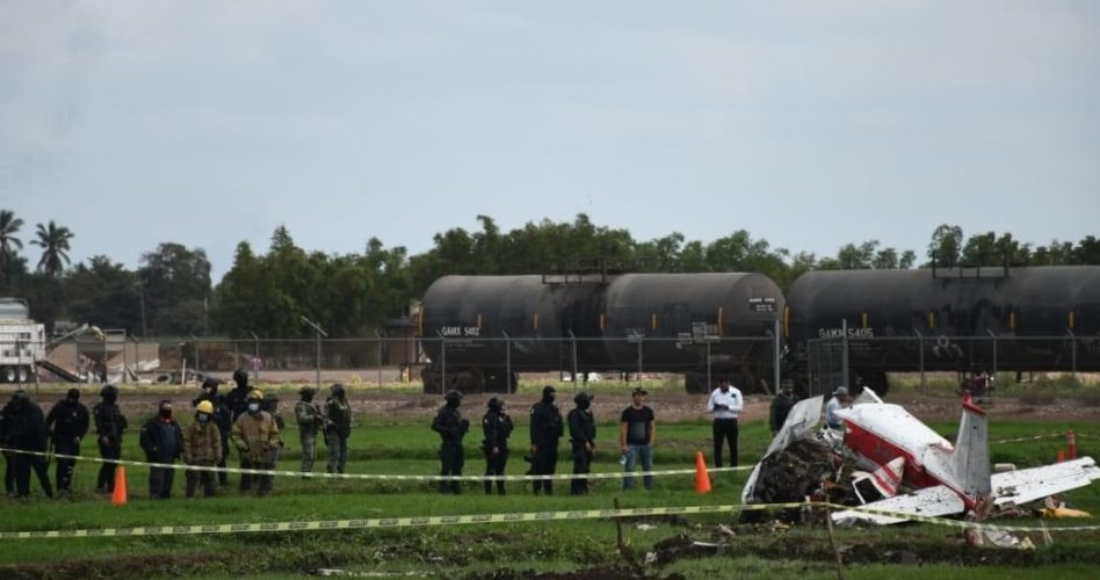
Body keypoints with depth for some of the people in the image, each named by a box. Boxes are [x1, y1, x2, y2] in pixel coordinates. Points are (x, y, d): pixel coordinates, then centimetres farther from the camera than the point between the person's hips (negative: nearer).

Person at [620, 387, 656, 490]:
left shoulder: (648, 411, 8)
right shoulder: (627, 412, -1)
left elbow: (652, 427, 11)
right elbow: (623, 429, -2)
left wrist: (651, 441, 0)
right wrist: (624, 445, -8)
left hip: (646, 444, 3)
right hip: (632, 445, -3)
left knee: (648, 468, 7)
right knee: (629, 468, -9)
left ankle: (649, 488, 16)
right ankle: (627, 489, -6)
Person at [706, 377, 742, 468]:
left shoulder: (736, 392, 0)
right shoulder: (714, 393, 5)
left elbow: (740, 407, -6)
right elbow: (709, 409, 6)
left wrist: (727, 407, -18)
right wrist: (715, 407, -16)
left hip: (731, 421, -1)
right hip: (718, 421, 1)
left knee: (733, 446, 1)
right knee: (717, 446, 0)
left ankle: (733, 466, 9)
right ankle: (718, 467, 6)